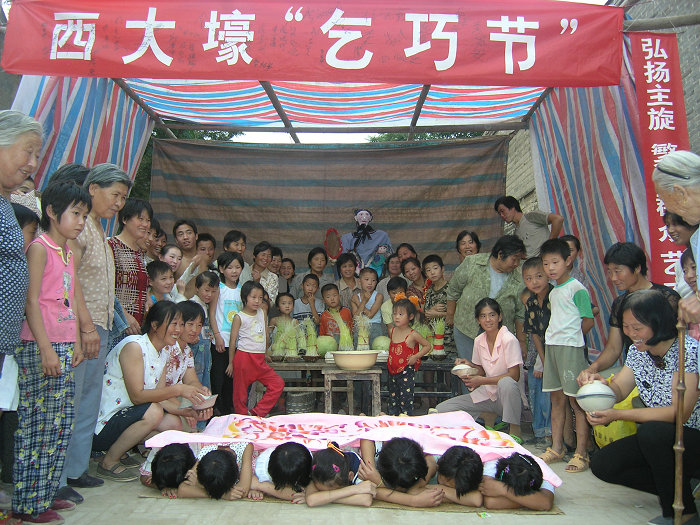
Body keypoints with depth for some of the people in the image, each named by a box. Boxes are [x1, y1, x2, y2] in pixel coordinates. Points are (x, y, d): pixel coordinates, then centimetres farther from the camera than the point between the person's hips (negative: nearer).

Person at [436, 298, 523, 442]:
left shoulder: (509, 340, -16)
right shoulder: (479, 341, 2)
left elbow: (514, 376, -19)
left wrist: (482, 380, -20)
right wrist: (469, 365, -7)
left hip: (506, 396, -5)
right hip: (486, 394, 5)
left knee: (506, 383, -42)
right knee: (440, 409, -7)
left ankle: (515, 432, -23)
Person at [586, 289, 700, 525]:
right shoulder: (637, 350, 1)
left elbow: (679, 413, -26)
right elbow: (618, 390, 5)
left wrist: (617, 414, -29)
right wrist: (602, 383, -20)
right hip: (658, 441, 7)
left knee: (652, 431, -36)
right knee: (602, 464, -6)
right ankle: (678, 488, 10)